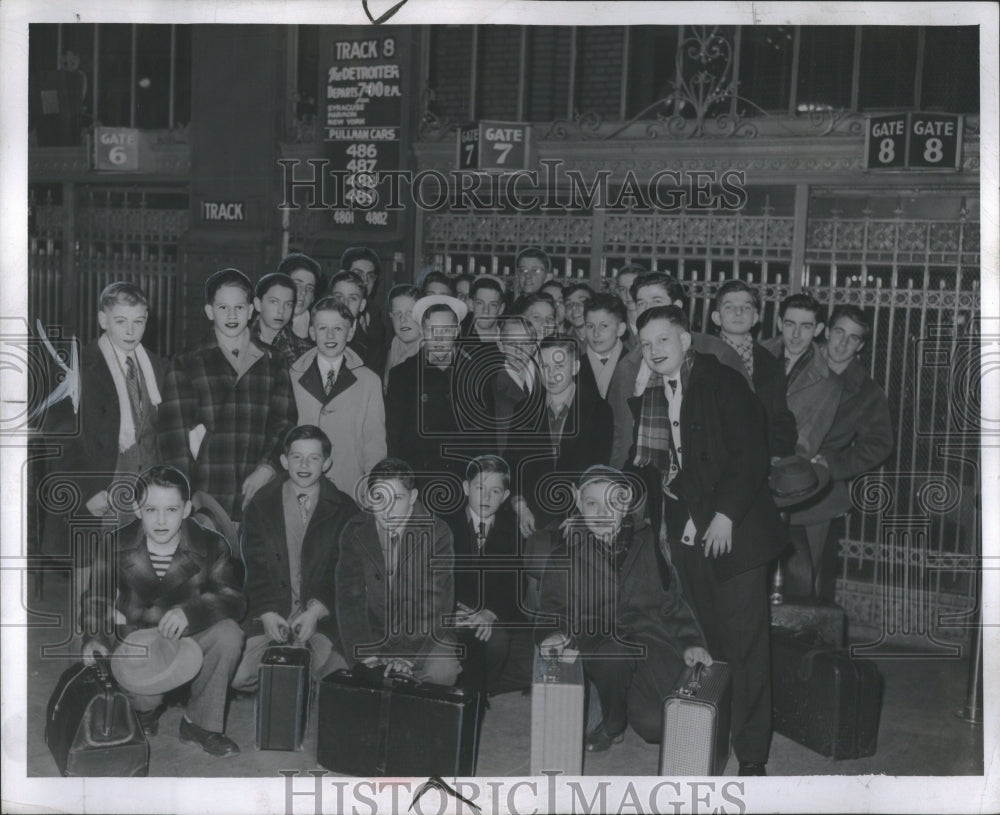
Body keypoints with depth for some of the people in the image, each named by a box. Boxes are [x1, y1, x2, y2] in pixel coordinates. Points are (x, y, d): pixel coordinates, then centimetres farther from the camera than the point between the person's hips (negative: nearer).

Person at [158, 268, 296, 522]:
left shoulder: (273, 364, 12)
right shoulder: (186, 364, 6)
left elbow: (285, 423, 7)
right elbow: (174, 432, 0)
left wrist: (267, 469, -10)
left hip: (258, 495, 2)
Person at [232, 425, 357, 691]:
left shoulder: (344, 510, 6)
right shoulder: (260, 507, 9)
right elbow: (254, 569, 4)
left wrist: (315, 612, -14)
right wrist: (267, 615, -12)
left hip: (322, 617, -1)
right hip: (268, 616, 1)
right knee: (239, 678, -21)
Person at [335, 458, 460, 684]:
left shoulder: (437, 533, -11)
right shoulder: (355, 532, -2)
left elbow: (433, 602, -17)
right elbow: (350, 598, -6)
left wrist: (406, 656, -29)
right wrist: (366, 654, -21)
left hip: (426, 638, -2)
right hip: (375, 636, 3)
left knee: (440, 671, -31)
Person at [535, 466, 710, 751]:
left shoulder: (646, 544, 12)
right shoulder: (566, 556, 8)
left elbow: (671, 601, 14)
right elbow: (552, 611, 8)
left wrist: (690, 641, 0)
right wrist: (555, 635, -14)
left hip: (649, 639, 1)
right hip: (598, 640, 0)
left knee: (654, 725, -22)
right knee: (614, 653, -37)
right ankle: (613, 724, -6)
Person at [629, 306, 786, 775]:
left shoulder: (724, 383, -5)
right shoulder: (650, 396, 12)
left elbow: (751, 455, -11)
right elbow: (645, 463, 14)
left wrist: (726, 515, -16)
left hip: (732, 530, -5)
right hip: (684, 533, 5)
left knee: (745, 644, -4)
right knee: (701, 643, 5)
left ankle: (752, 755, 4)